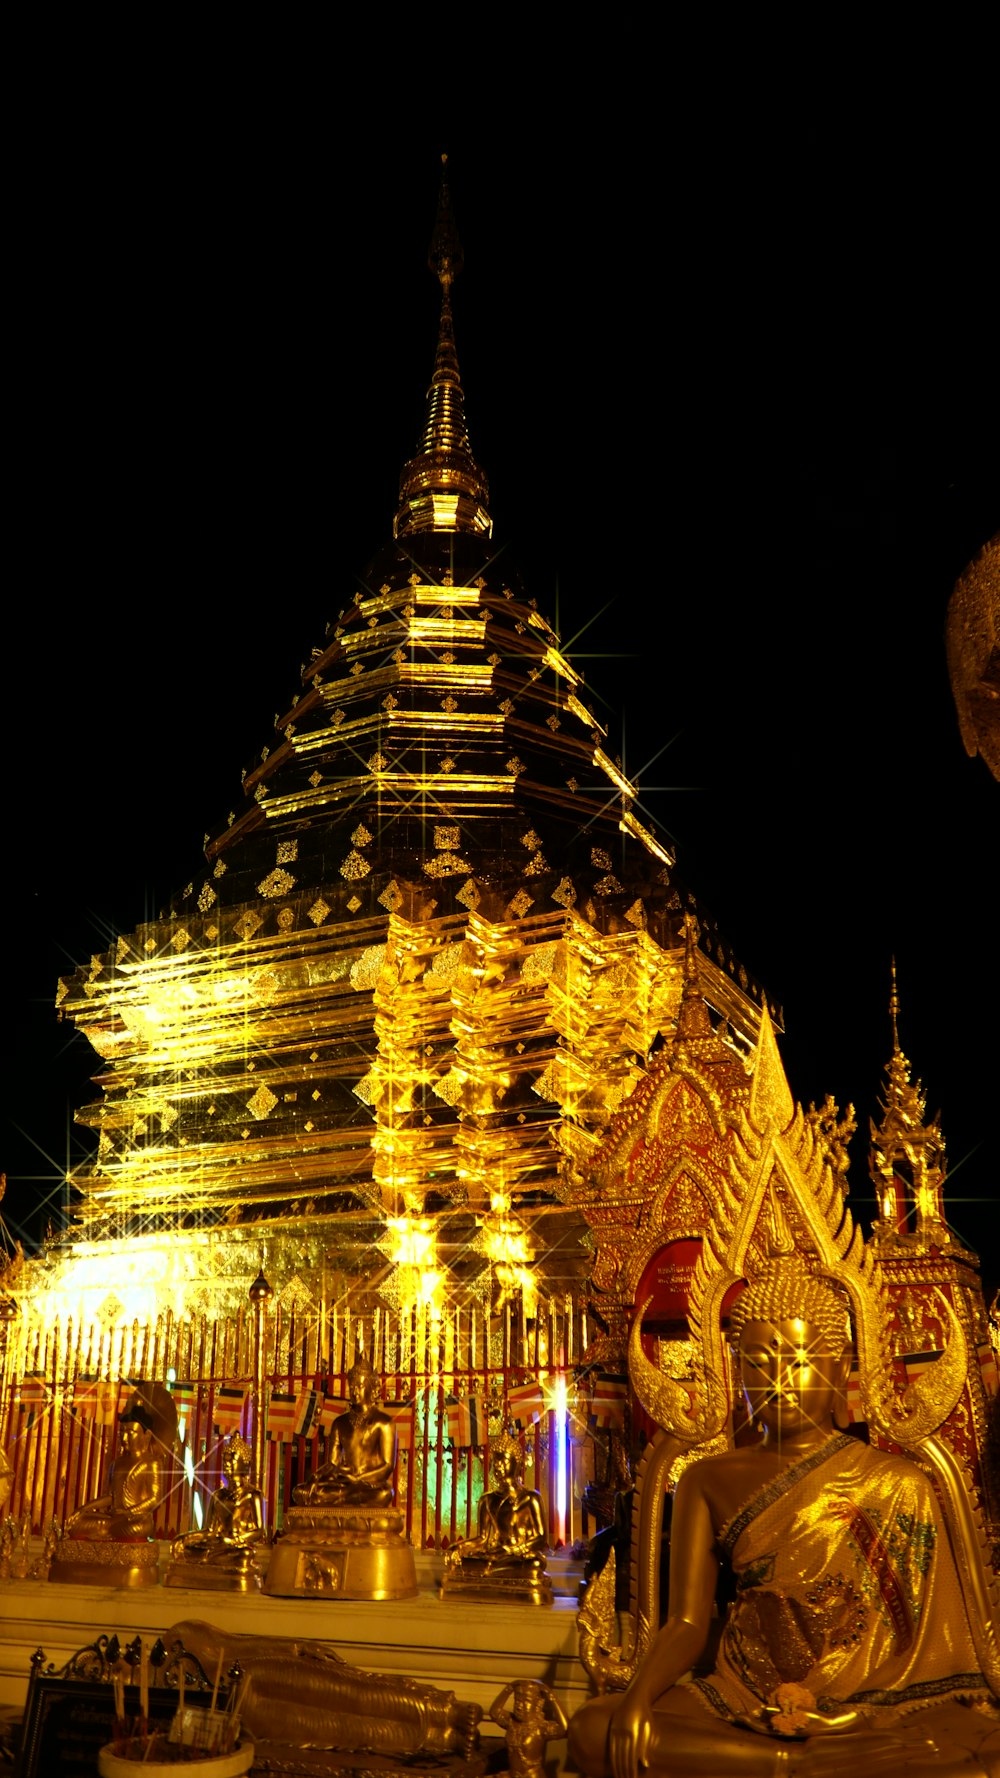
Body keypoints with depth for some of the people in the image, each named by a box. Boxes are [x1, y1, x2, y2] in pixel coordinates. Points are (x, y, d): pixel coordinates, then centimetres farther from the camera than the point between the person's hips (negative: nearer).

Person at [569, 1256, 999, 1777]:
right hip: (743, 1705, 2)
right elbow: (686, 1623, 3)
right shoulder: (710, 1482, 9)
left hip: (874, 1715, -1)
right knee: (592, 1732, -23)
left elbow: (937, 1637, 2)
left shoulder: (896, 1483, 5)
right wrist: (636, 1699, -16)